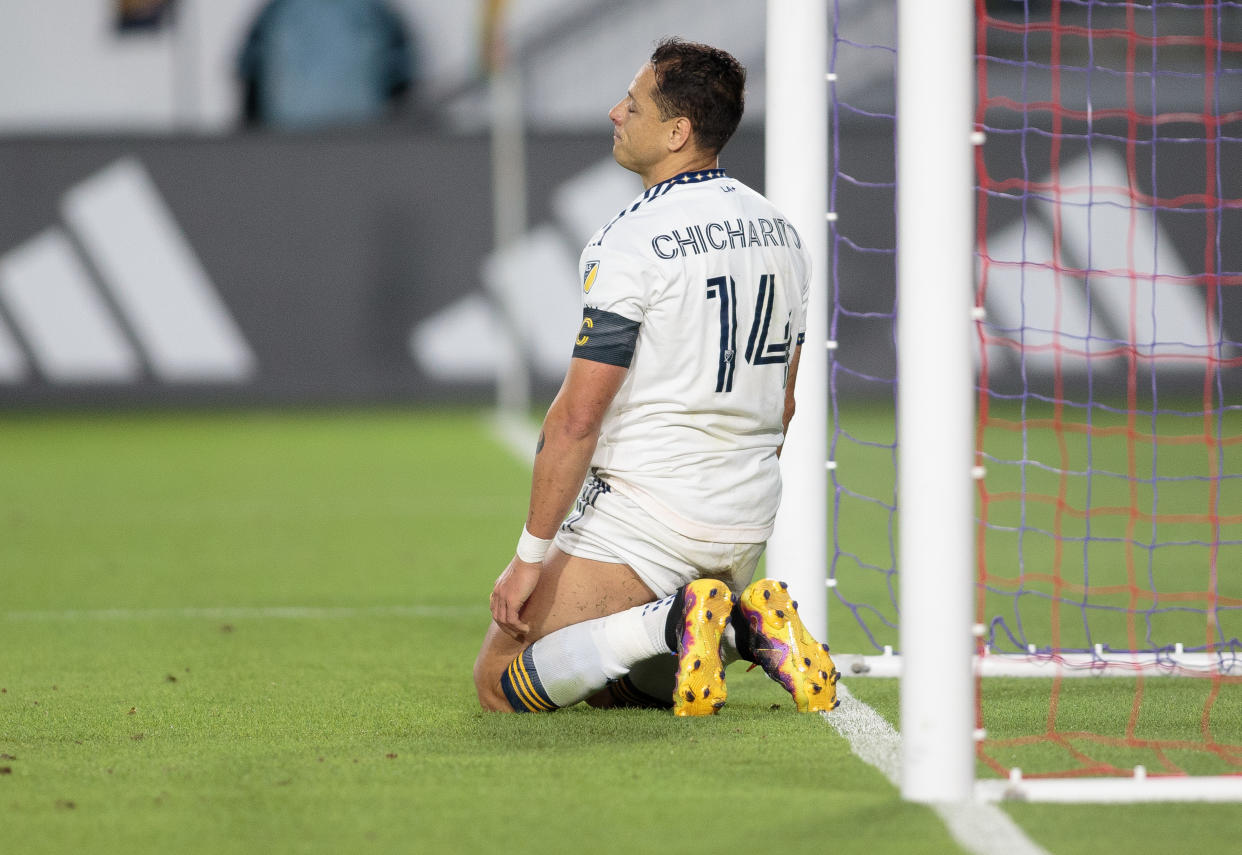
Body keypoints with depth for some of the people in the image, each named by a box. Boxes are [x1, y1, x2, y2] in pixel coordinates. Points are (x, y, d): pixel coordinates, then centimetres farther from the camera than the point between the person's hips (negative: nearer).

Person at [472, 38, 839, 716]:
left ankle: (671, 622, -18)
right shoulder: (780, 233, 8)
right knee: (612, 688, 23)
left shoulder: (629, 242, -16)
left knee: (500, 682, -1)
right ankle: (748, 628, 0)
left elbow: (577, 418, -18)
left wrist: (530, 556, -12)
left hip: (641, 514, -8)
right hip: (747, 525, 8)